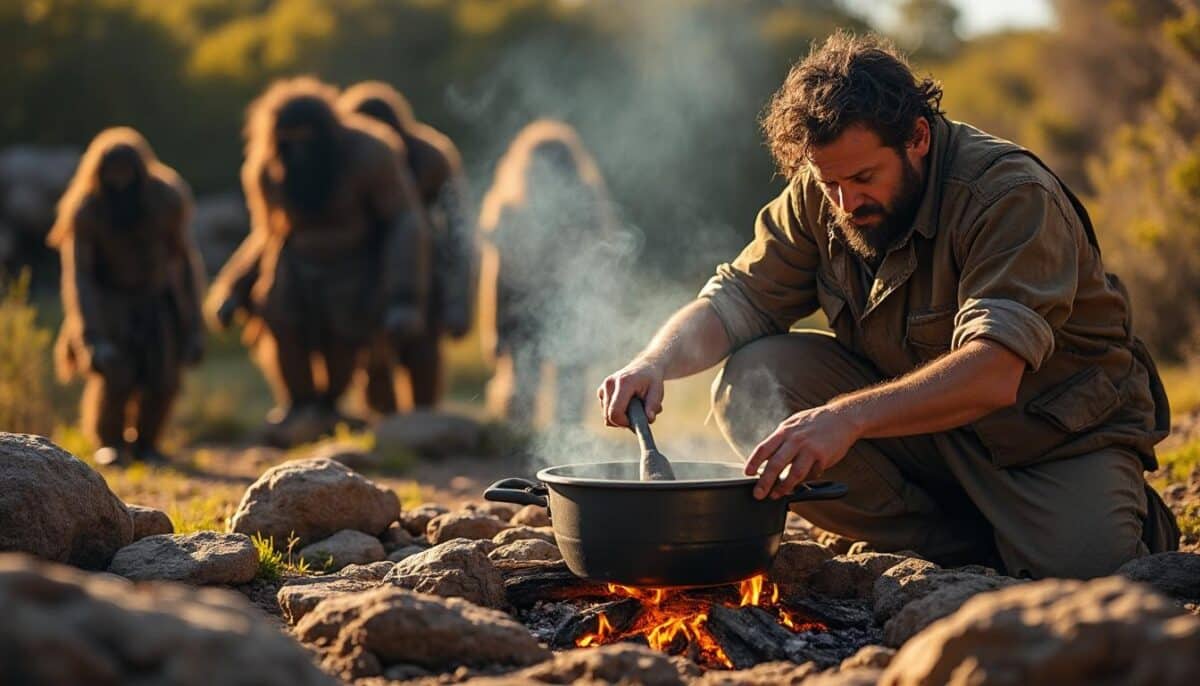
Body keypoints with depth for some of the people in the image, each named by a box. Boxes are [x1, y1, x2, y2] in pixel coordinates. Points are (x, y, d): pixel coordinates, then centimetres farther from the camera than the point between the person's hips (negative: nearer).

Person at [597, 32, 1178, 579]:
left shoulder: (1012, 194, -26)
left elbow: (992, 376, -38)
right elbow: (739, 297, -5)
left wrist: (848, 416, -51)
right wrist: (656, 362, -27)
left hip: (1055, 432, -5)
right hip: (915, 423, 5)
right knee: (750, 385, -17)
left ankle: (1137, 529, 7)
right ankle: (966, 549, -12)